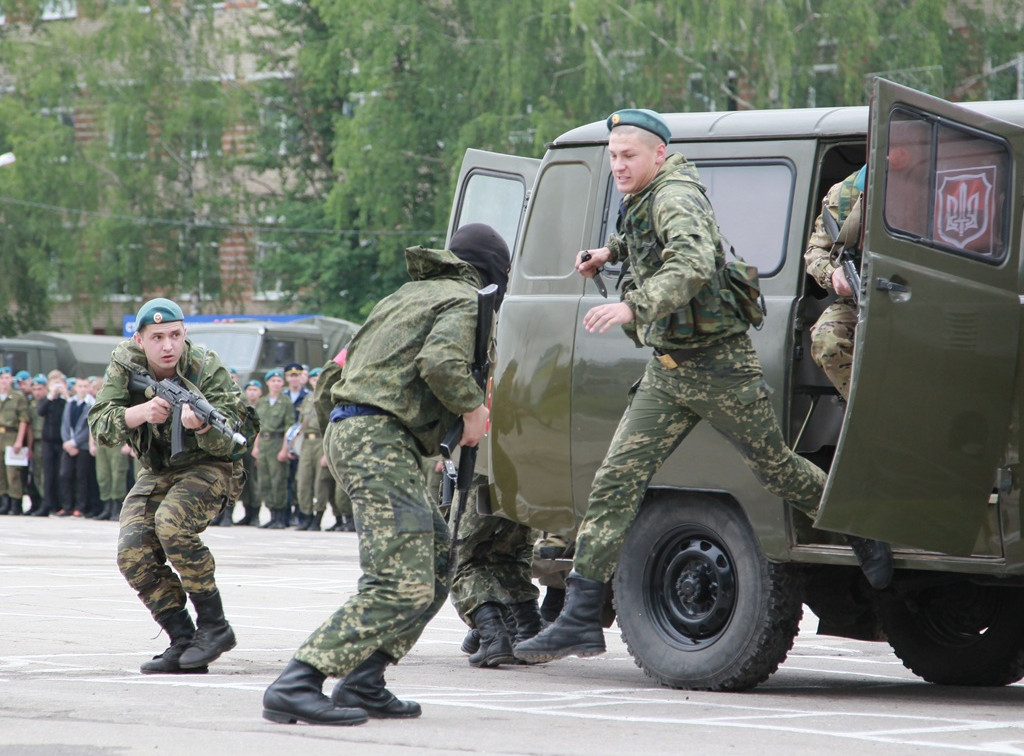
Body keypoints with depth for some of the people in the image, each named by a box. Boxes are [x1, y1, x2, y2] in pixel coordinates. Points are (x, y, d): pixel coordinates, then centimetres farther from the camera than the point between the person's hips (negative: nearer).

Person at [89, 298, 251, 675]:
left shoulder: (208, 370, -21)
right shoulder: (124, 365, -11)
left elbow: (229, 443, -24)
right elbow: (100, 425, -18)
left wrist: (201, 426, -46)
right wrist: (142, 412, -36)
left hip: (210, 468, -5)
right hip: (157, 471, 5)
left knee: (171, 523, -32)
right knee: (133, 554, -14)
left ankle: (214, 626, -20)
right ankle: (183, 641, -4)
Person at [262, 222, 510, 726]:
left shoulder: (412, 294, 25)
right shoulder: (466, 302, -2)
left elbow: (355, 355, 29)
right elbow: (441, 362, -22)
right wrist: (473, 406, -6)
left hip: (349, 433, 10)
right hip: (380, 441, -10)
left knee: (437, 560, 17)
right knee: (402, 586, -16)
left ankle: (363, 684, 10)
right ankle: (295, 687, -25)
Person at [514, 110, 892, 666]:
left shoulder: (676, 198, -17)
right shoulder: (641, 202, 10)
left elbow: (694, 265, -37)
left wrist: (633, 307, -47)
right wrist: (610, 251, 19)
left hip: (719, 364, -8)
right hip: (666, 371, 8)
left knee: (777, 471, 5)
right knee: (616, 480, -4)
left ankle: (865, 536, 32)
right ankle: (580, 619, -6)